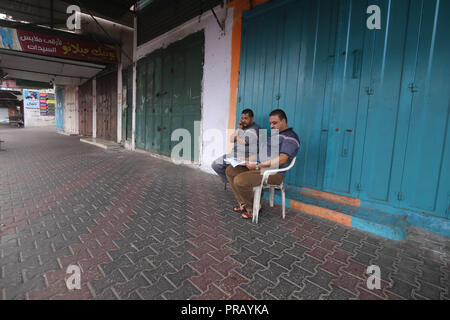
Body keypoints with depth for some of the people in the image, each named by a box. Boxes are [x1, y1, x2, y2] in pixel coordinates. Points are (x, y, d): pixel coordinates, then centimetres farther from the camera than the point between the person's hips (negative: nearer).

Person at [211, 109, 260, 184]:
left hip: (245, 155, -8)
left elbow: (244, 141, -16)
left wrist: (237, 138, 4)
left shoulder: (254, 128, -5)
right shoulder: (241, 127, 18)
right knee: (215, 164, 1)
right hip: (234, 153, 8)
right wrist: (239, 129, 2)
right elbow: (231, 140, 12)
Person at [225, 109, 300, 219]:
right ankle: (243, 203, 6)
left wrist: (257, 165, -22)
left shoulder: (290, 137, -9)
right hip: (259, 167, 10)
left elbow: (281, 159, -22)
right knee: (230, 171, 2)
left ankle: (252, 208, -2)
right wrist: (250, 160, 5)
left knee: (239, 181, -28)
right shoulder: (275, 135, 22)